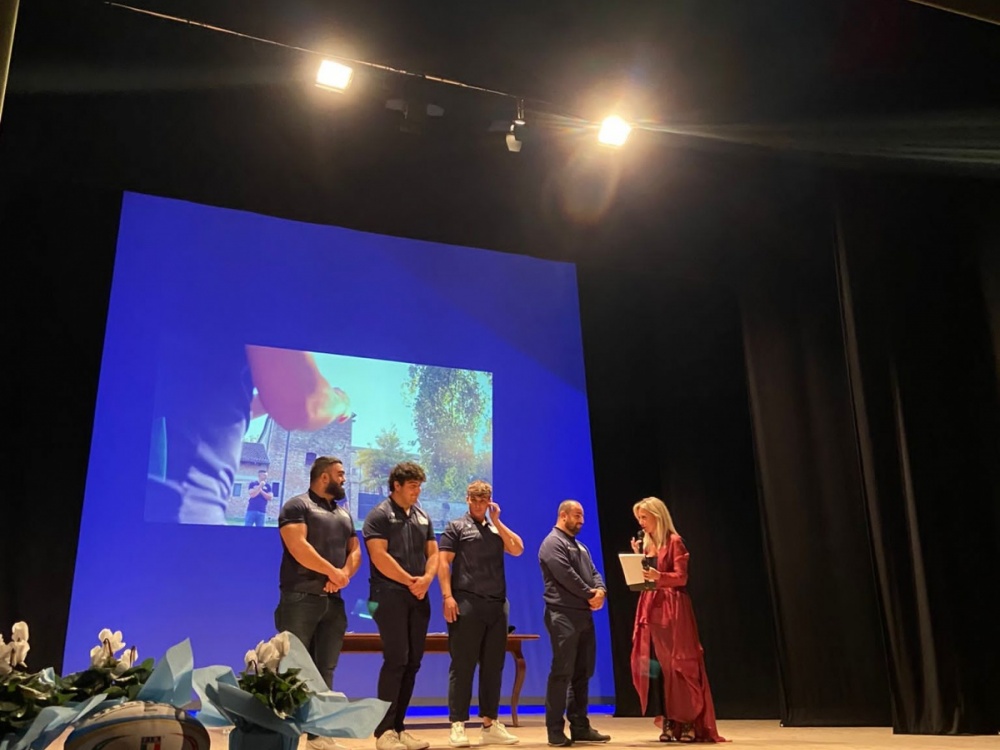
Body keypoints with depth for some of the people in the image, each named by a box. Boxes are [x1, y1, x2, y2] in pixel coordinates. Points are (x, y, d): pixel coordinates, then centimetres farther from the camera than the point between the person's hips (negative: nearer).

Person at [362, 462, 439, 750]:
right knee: (396, 659, -10)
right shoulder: (379, 515, -4)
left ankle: (398, 726, 15)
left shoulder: (423, 516, 15)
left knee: (412, 662, 7)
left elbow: (432, 552, 12)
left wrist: (427, 578, -8)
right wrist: (410, 581, -11)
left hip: (418, 597, 6)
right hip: (390, 595, -6)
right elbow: (379, 556, -13)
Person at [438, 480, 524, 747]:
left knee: (493, 666, 8)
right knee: (462, 666, -2)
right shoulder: (457, 527, 5)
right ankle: (457, 725, 2)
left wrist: (496, 521, 1)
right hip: (466, 604, -5)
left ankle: (490, 724, 15)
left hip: (497, 605, 5)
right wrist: (447, 596, -14)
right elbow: (443, 562, -3)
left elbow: (517, 549, 3)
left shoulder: (496, 530, 19)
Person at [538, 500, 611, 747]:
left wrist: (600, 590, -7)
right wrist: (589, 594, -8)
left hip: (584, 615, 9)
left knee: (583, 672, 11)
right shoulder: (553, 543, -8)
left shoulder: (580, 546, 22)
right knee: (562, 673, -7)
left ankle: (580, 726, 18)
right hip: (563, 615, -9)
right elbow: (567, 576, -17)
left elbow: (593, 572, 14)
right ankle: (555, 730, -1)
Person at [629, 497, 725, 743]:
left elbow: (681, 577, -12)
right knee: (652, 665, 2)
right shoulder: (646, 544, 14)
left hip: (672, 609, -7)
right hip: (650, 608, 7)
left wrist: (658, 576, -28)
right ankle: (667, 722, 8)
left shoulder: (674, 541, -6)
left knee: (677, 664, -4)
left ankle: (688, 722, 4)